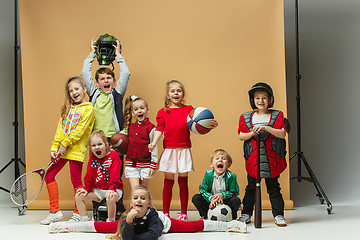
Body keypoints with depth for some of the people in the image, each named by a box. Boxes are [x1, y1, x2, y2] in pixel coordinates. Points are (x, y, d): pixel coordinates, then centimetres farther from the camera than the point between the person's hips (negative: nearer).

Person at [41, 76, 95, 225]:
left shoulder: (88, 108, -3)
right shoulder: (67, 108, 15)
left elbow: (80, 129, -12)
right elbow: (60, 128, 11)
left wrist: (65, 144, -15)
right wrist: (54, 147, 1)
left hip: (76, 150, -7)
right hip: (61, 149, 7)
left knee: (76, 180, -1)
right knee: (49, 175, 5)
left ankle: (78, 214, 13)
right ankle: (55, 211, 12)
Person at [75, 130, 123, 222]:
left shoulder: (113, 155, -12)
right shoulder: (92, 157, 3)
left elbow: (114, 174, -19)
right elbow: (89, 175, 9)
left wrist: (111, 189, -28)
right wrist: (87, 188, 0)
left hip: (114, 189, -6)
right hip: (98, 189, 6)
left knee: (110, 198, -39)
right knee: (78, 196, -5)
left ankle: (110, 222, -20)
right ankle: (84, 221, 3)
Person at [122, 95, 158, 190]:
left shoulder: (150, 128, -5)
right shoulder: (130, 127, 9)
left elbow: (154, 147, -5)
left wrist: (154, 165, -7)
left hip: (145, 165, -3)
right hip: (131, 164, 3)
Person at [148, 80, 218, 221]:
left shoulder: (188, 110, 6)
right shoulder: (163, 112, 7)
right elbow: (159, 129, 0)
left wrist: (211, 125, -24)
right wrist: (153, 143, -16)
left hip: (184, 151, 0)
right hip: (169, 151, 0)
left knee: (183, 182, 4)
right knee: (168, 182, 4)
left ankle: (183, 214, 11)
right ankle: (165, 213, 11)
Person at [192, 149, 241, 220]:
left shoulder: (231, 176, -15)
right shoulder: (208, 175, -10)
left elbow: (234, 192, -10)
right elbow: (202, 190, -7)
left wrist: (222, 195, -26)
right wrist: (211, 198, -26)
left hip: (225, 202, -1)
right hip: (211, 203, 2)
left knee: (236, 200, -29)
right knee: (196, 198, -17)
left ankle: (232, 217, -5)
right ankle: (205, 216, 0)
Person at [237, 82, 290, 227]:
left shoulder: (277, 116, 2)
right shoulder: (246, 117, 7)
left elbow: (282, 134, -10)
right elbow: (241, 136, 2)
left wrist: (266, 128, -21)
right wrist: (252, 133, -15)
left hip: (272, 158, -1)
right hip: (252, 158, 1)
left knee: (273, 187, 5)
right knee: (251, 187, 9)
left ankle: (278, 215, 11)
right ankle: (246, 213, 19)